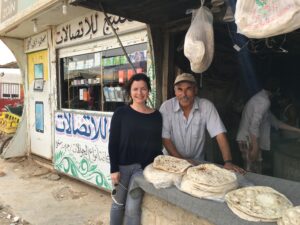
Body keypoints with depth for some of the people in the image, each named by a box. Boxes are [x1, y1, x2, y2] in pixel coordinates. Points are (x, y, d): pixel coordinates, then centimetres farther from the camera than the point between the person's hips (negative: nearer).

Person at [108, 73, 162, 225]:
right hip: (122, 165, 0)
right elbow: (113, 143, -6)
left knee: (132, 207, 2)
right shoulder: (121, 113, -6)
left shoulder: (156, 116, 1)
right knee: (118, 203, 15)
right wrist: (114, 169, -9)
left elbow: (158, 145, 7)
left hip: (143, 167, 1)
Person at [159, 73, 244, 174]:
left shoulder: (207, 106, -10)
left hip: (197, 162, 1)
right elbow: (165, 138, -8)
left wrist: (228, 162, -21)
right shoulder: (166, 107, -11)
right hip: (173, 161, 0)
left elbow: (220, 134, -12)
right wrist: (181, 160, -15)